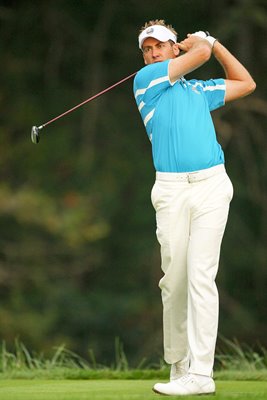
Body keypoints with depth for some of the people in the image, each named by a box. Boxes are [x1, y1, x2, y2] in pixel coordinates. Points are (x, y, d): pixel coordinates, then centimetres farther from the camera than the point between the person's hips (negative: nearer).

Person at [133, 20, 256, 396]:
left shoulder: (200, 90, 22)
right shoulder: (147, 80, 8)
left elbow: (245, 83, 36)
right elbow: (199, 52, 3)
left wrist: (213, 41, 32)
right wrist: (202, 44, 25)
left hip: (211, 185, 1)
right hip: (171, 190, -1)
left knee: (201, 276, -9)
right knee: (173, 280, -1)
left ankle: (200, 373, -14)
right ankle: (178, 365, 13)